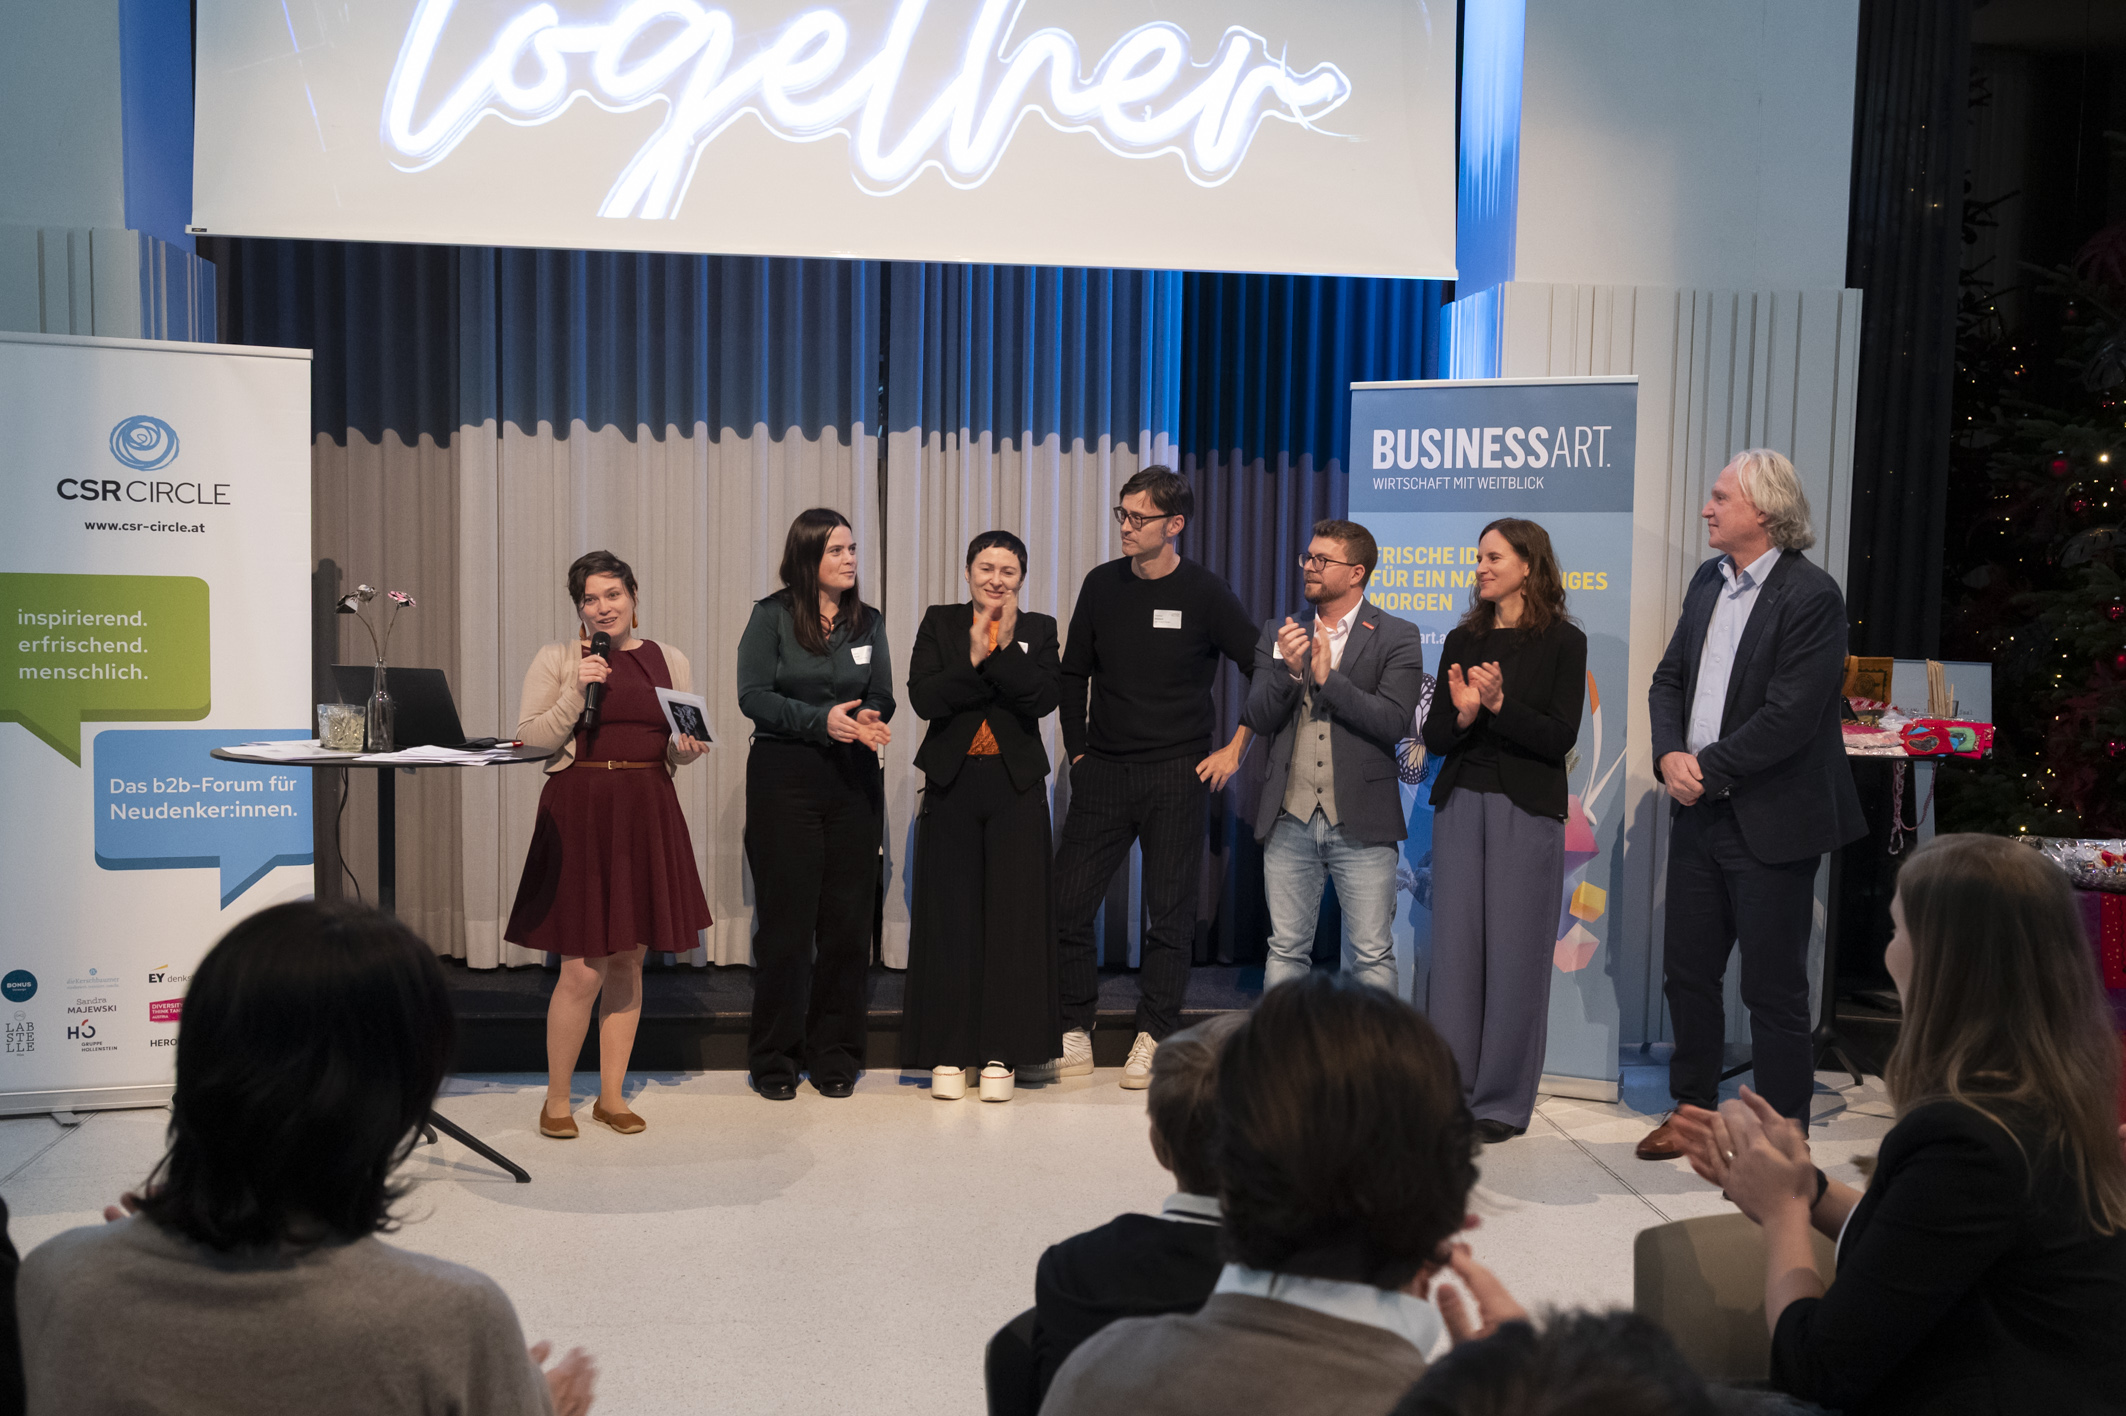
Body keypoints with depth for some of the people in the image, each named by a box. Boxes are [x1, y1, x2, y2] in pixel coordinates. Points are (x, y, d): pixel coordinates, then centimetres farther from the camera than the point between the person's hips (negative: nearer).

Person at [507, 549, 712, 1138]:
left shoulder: (669, 661, 12)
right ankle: (557, 1099, 12)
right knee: (583, 969, -5)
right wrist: (578, 692, -15)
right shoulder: (556, 659, 3)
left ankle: (612, 1095, 20)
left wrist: (687, 746, -6)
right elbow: (531, 740, -4)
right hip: (579, 810, -3)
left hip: (648, 815, 3)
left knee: (628, 961, 8)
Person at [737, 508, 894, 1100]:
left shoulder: (867, 621, 10)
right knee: (786, 917, -1)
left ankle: (835, 1054, 15)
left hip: (854, 780, 4)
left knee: (848, 918, 3)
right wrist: (821, 720, -19)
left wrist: (867, 721, -14)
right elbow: (753, 695, -7)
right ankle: (774, 1058, 11)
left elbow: (882, 697, 9)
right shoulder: (771, 615, -1)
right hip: (784, 777, -3)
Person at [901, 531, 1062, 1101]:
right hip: (952, 786, 0)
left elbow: (1044, 697, -10)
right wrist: (976, 658, -16)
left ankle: (1001, 1053, 9)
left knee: (1013, 917, 0)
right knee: (950, 918, 2)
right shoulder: (939, 623, 7)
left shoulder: (1037, 630, 8)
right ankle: (947, 1054, 11)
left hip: (1016, 788, 0)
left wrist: (1000, 649, -17)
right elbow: (924, 697, -8)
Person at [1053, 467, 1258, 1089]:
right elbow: (1074, 674, 15)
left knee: (1170, 914, 2)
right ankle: (1075, 1037, 11)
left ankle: (1151, 1041, 14)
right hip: (1102, 773, 3)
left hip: (1176, 778, -3)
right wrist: (1077, 750, 9)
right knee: (1066, 903, -1)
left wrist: (1235, 750, -2)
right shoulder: (1101, 585, 5)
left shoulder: (1204, 594, -5)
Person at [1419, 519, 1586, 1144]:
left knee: (1515, 950, 0)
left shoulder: (1563, 642, -1)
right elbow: (1434, 737, 8)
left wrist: (1498, 704, -19)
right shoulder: (1462, 640, 11)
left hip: (1527, 810, -4)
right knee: (1454, 945, 4)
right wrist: (1462, 713, -12)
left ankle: (1502, 1102, 9)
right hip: (1460, 803, 4)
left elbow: (1559, 738, -8)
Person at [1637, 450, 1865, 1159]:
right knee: (1687, 971, 16)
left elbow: (1789, 717, -20)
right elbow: (1669, 678, 11)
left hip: (1769, 822, -7)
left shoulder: (1810, 595, -15)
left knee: (1774, 990, 3)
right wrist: (1670, 755, -6)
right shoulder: (1708, 581, 10)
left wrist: (1707, 769, -15)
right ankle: (1693, 1107, 33)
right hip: (1697, 812, 7)